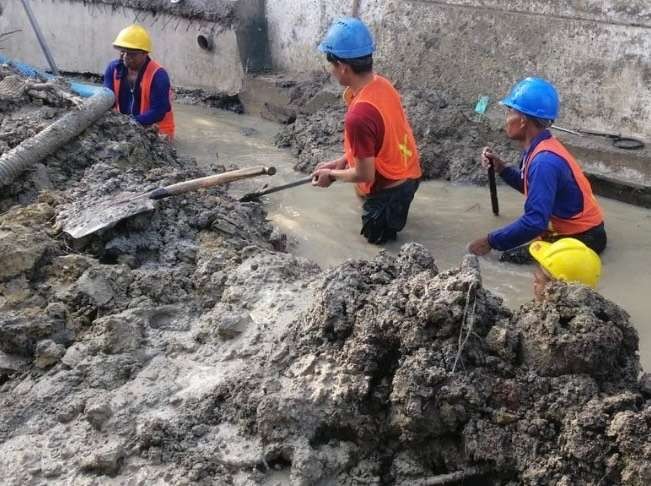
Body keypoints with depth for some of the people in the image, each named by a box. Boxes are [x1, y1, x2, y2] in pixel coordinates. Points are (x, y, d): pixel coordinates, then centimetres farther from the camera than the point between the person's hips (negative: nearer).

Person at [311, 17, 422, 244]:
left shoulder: (358, 116, -36)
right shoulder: (382, 84, -8)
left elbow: (365, 175, -25)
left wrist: (332, 175, -8)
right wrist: (340, 162, 6)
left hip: (390, 189, -7)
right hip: (408, 172, 7)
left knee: (376, 235, 20)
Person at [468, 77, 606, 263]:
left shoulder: (544, 161, -27)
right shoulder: (539, 149, 1)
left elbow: (535, 221, -32)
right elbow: (532, 187, 19)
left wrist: (491, 242, -25)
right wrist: (502, 169, 5)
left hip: (583, 238, -9)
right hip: (570, 228, 9)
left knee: (509, 259, -11)